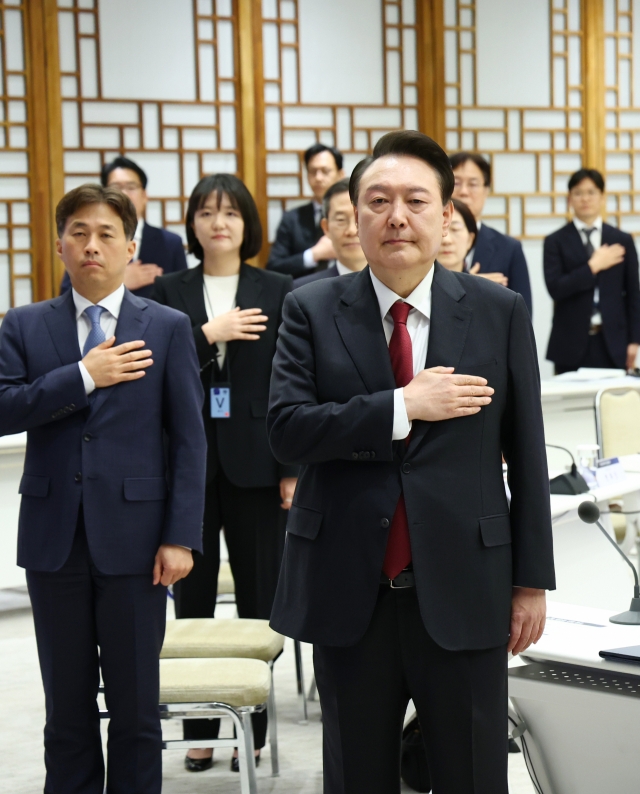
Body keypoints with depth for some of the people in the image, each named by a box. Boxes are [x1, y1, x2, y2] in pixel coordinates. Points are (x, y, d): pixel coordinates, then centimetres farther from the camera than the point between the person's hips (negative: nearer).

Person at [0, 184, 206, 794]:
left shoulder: (168, 328, 2)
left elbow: (188, 439, -1)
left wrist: (181, 537, -8)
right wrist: (84, 375, -14)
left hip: (133, 537, -1)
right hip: (54, 537, 2)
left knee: (136, 704, 6)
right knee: (67, 704, 10)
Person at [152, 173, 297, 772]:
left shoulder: (278, 292, 4)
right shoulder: (170, 292, 7)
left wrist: (294, 469, -4)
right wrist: (208, 335, -13)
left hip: (255, 463, -1)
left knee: (259, 597, 3)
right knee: (193, 595, 5)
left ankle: (254, 729, 12)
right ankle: (198, 728, 15)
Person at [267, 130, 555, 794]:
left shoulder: (500, 312, 1)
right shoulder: (312, 311, 1)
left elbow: (526, 455, 2)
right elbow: (286, 429, -11)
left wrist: (532, 580, 2)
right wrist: (404, 406, -18)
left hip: (463, 593, 0)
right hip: (347, 591, 1)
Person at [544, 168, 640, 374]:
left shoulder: (622, 240, 9)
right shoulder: (556, 242, 4)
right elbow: (555, 288, -8)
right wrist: (593, 266, -11)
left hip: (612, 344, 1)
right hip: (572, 344, -1)